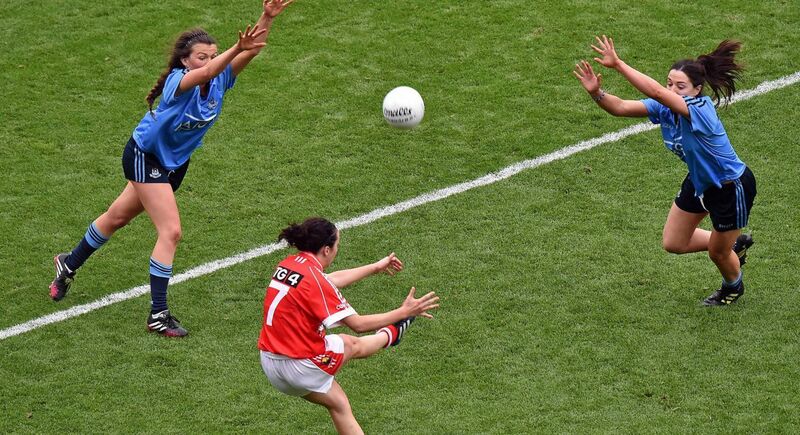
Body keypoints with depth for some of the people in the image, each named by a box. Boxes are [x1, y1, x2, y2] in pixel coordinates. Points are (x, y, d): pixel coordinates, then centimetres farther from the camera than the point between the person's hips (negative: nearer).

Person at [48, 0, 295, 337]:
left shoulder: (219, 79, -12)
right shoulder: (177, 81, -30)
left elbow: (251, 52, -23)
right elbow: (204, 73, -53)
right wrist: (236, 48, -69)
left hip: (174, 164, 8)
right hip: (144, 157, -8)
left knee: (119, 217, 24)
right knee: (171, 231, -16)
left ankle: (70, 264, 47)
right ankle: (158, 315, -10)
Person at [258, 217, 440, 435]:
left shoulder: (290, 264, 4)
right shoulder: (314, 280, -22)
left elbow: (331, 281, 24)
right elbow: (358, 324, -18)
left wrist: (376, 267, 35)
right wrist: (403, 312, -8)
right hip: (299, 365, -8)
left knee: (339, 404, 19)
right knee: (353, 345, 15)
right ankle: (391, 333, 44)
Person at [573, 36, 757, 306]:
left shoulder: (700, 110, -36)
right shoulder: (665, 108, -15)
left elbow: (656, 92, -50)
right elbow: (620, 108, -21)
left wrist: (617, 64, -55)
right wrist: (596, 92, -41)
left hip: (732, 189, -8)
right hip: (699, 182, 8)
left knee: (717, 252, 14)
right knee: (674, 243, 16)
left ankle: (733, 287, 49)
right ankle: (735, 244, 40)